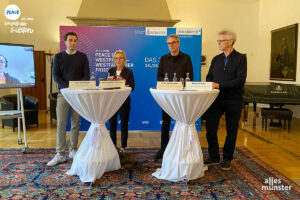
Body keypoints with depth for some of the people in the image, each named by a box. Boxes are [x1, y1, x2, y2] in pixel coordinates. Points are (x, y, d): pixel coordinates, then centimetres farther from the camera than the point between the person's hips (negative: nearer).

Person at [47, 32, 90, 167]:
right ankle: (60, 154, 4)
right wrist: (68, 86, -15)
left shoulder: (82, 57, 8)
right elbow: (56, 76, 1)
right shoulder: (58, 57, 8)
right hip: (63, 93, 0)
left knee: (75, 124, 5)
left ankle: (73, 150, 17)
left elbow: (86, 75, 3)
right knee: (61, 124, -3)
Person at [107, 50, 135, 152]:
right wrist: (110, 80, -12)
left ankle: (123, 147, 14)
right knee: (112, 124, 8)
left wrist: (124, 81, -20)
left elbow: (132, 87, -6)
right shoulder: (110, 71, 10)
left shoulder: (128, 72, 1)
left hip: (124, 101, -3)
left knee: (124, 124, 3)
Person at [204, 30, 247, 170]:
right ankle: (214, 157, 18)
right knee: (210, 129, 1)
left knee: (231, 131, 7)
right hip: (216, 99, 4)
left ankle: (227, 159, 24)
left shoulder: (240, 58, -3)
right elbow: (209, 77, 15)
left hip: (233, 100, -4)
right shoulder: (216, 59, 13)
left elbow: (240, 80, -13)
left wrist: (219, 85, -18)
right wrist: (210, 84, -8)